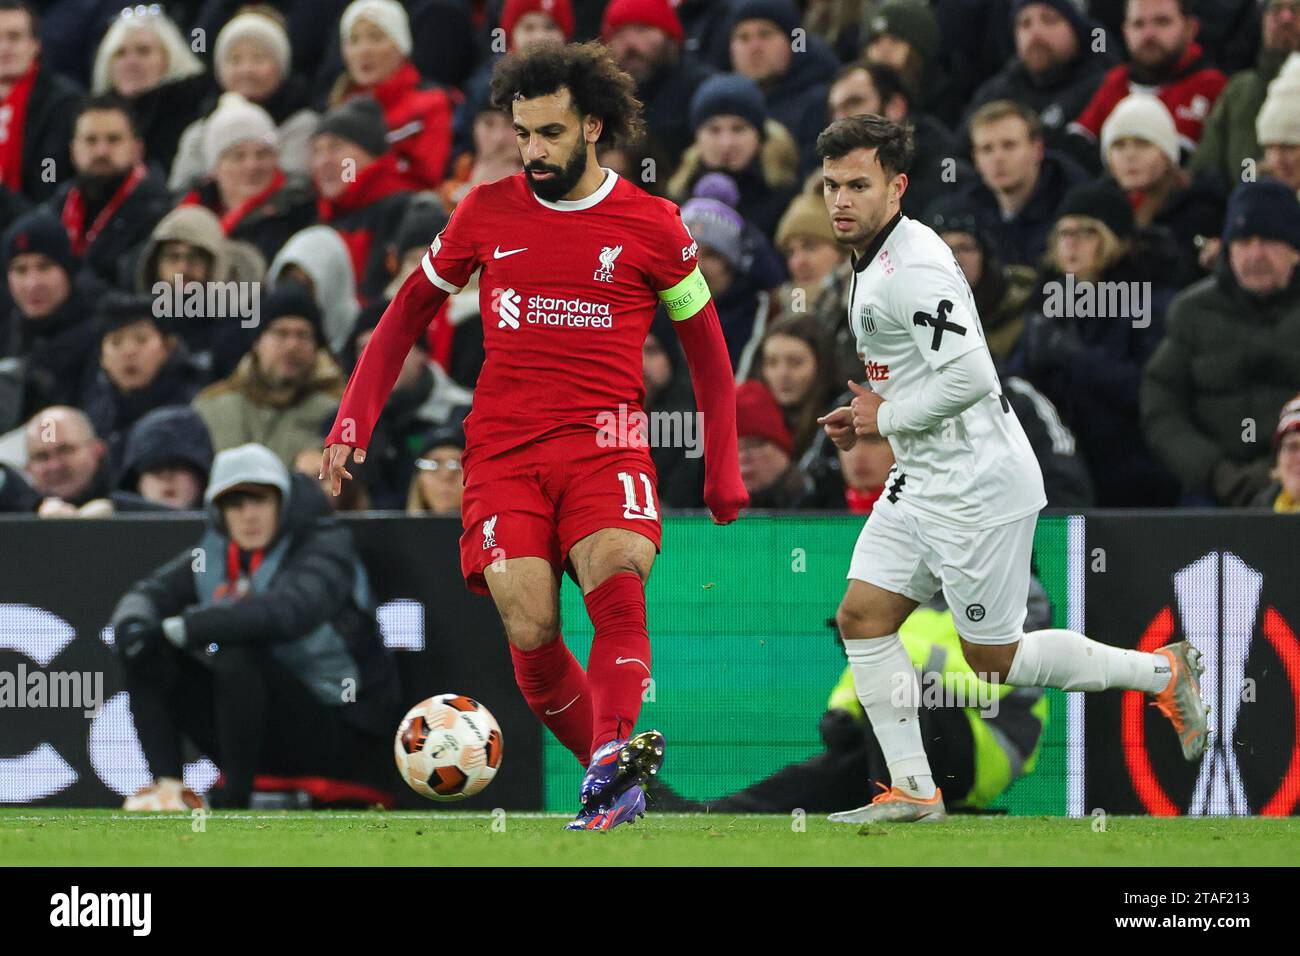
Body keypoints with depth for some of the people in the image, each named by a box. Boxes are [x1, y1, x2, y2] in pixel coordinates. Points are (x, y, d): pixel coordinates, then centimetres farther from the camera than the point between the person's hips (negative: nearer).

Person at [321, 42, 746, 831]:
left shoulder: (649, 223, 3)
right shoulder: (488, 211, 8)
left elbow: (706, 348, 13)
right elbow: (411, 311, 20)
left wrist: (724, 471, 11)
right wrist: (355, 419, 12)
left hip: (605, 445, -2)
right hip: (504, 448, 2)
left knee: (616, 578, -30)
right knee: (530, 630, -14)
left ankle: (615, 753, -44)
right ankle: (614, 772, 3)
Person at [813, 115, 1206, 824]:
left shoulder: (914, 267, -21)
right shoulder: (874, 261, 12)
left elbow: (969, 376, -30)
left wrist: (887, 418, -15)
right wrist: (868, 415, 10)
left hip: (976, 487, -10)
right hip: (921, 481, 10)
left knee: (994, 659, -1)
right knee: (861, 618, 3)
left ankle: (1161, 672, 14)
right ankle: (912, 792, 8)